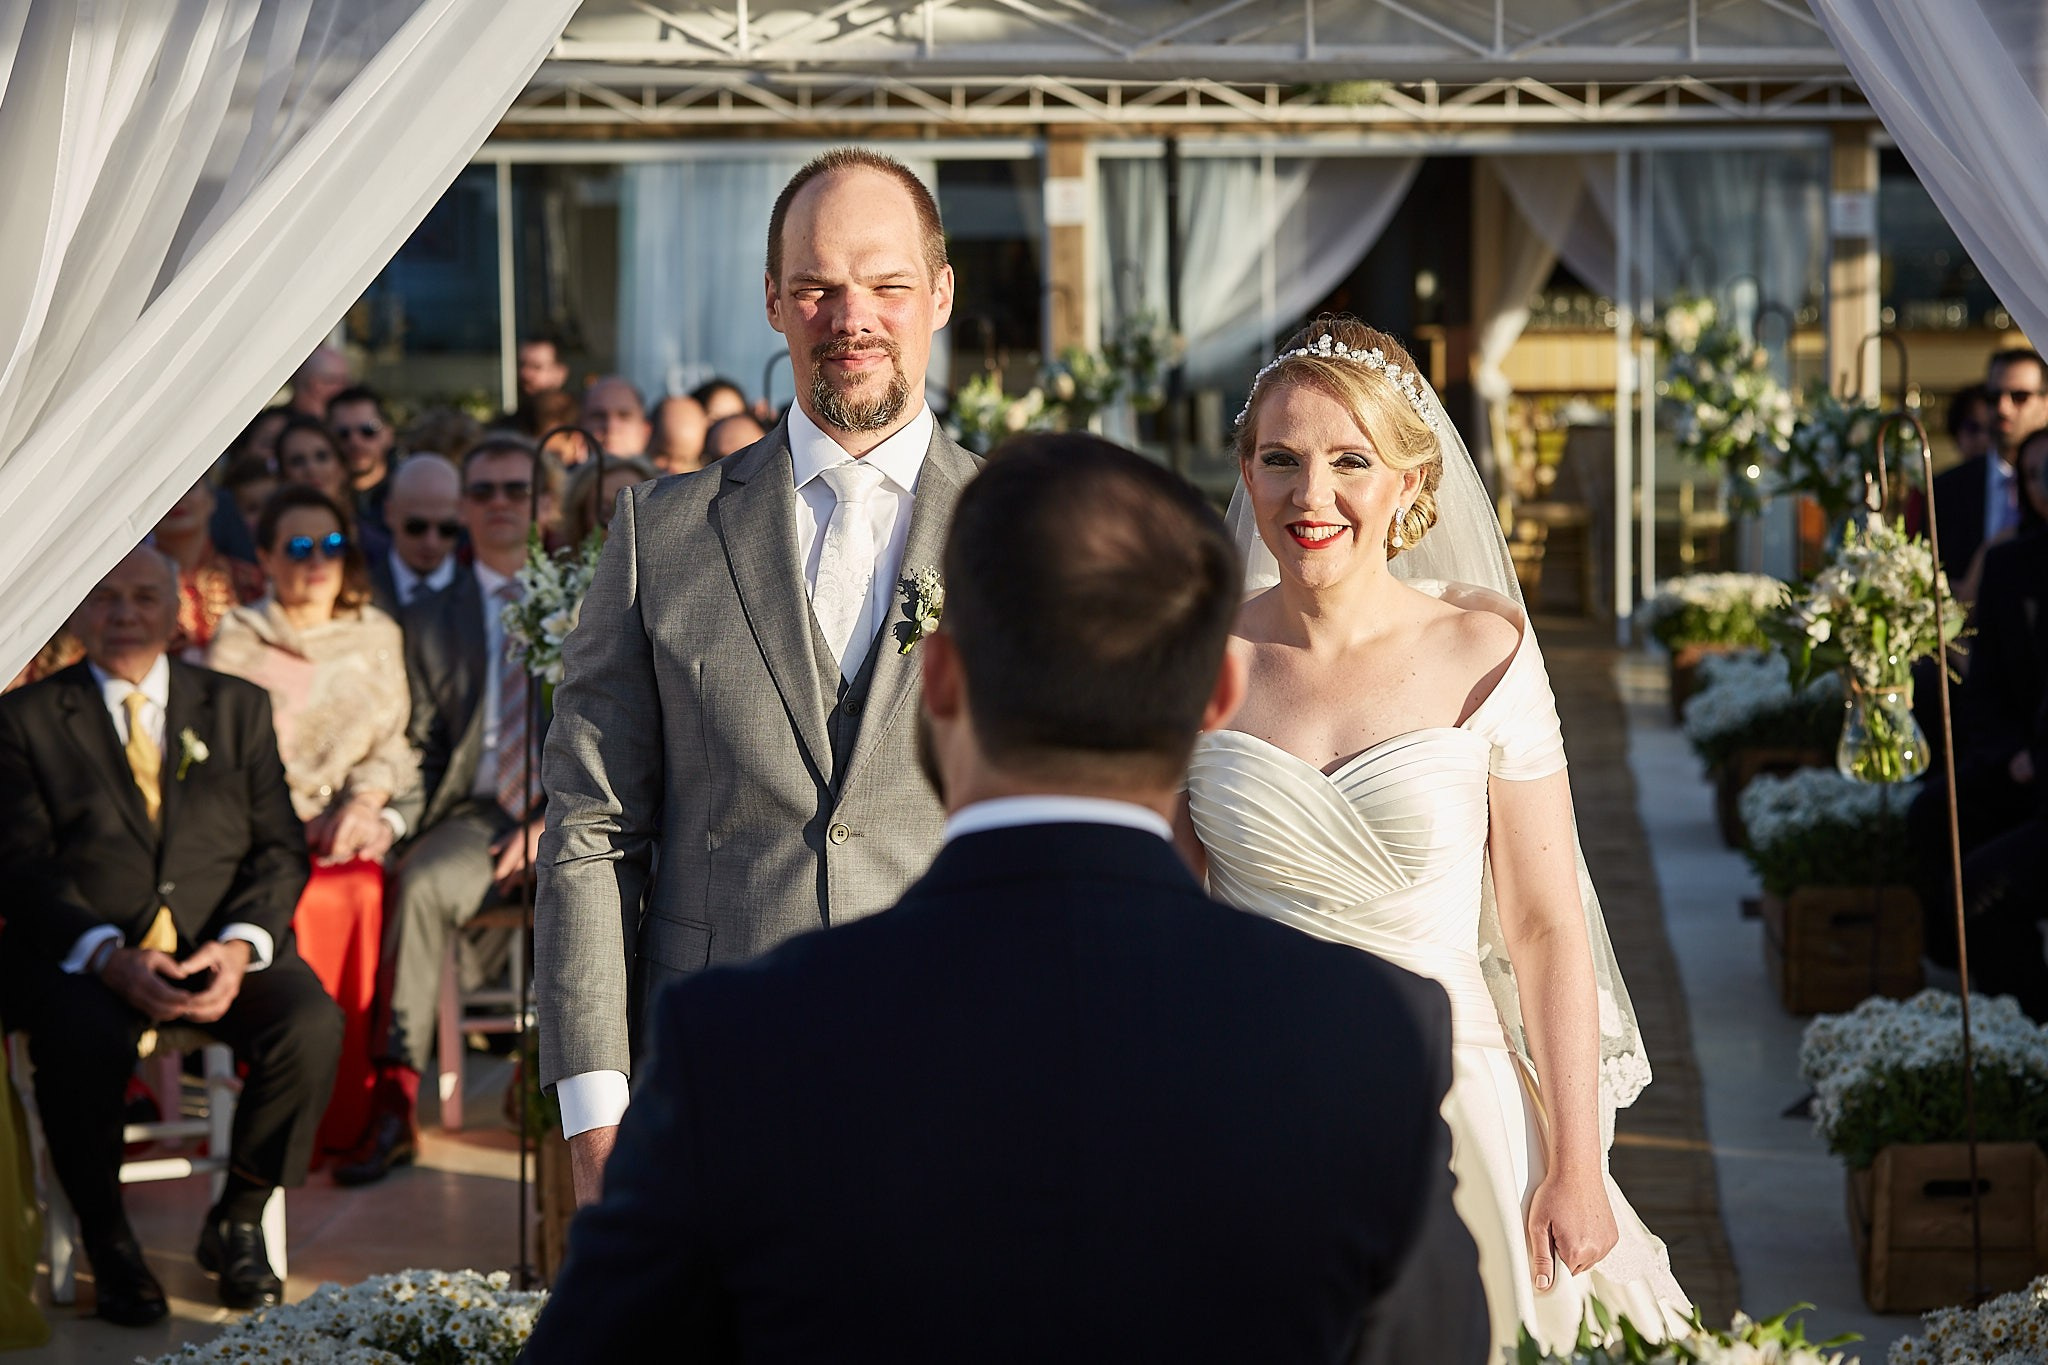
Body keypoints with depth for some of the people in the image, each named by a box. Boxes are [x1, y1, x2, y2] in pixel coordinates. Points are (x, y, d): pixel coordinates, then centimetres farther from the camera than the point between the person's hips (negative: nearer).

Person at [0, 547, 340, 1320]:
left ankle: (239, 1222, -5)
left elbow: (280, 848, 9)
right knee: (83, 1039, -36)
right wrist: (111, 959, -19)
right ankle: (109, 1243, -13)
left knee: (311, 1025, -28)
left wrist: (240, 946, -12)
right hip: (84, 955, -2)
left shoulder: (238, 708, 16)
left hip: (223, 951, 2)